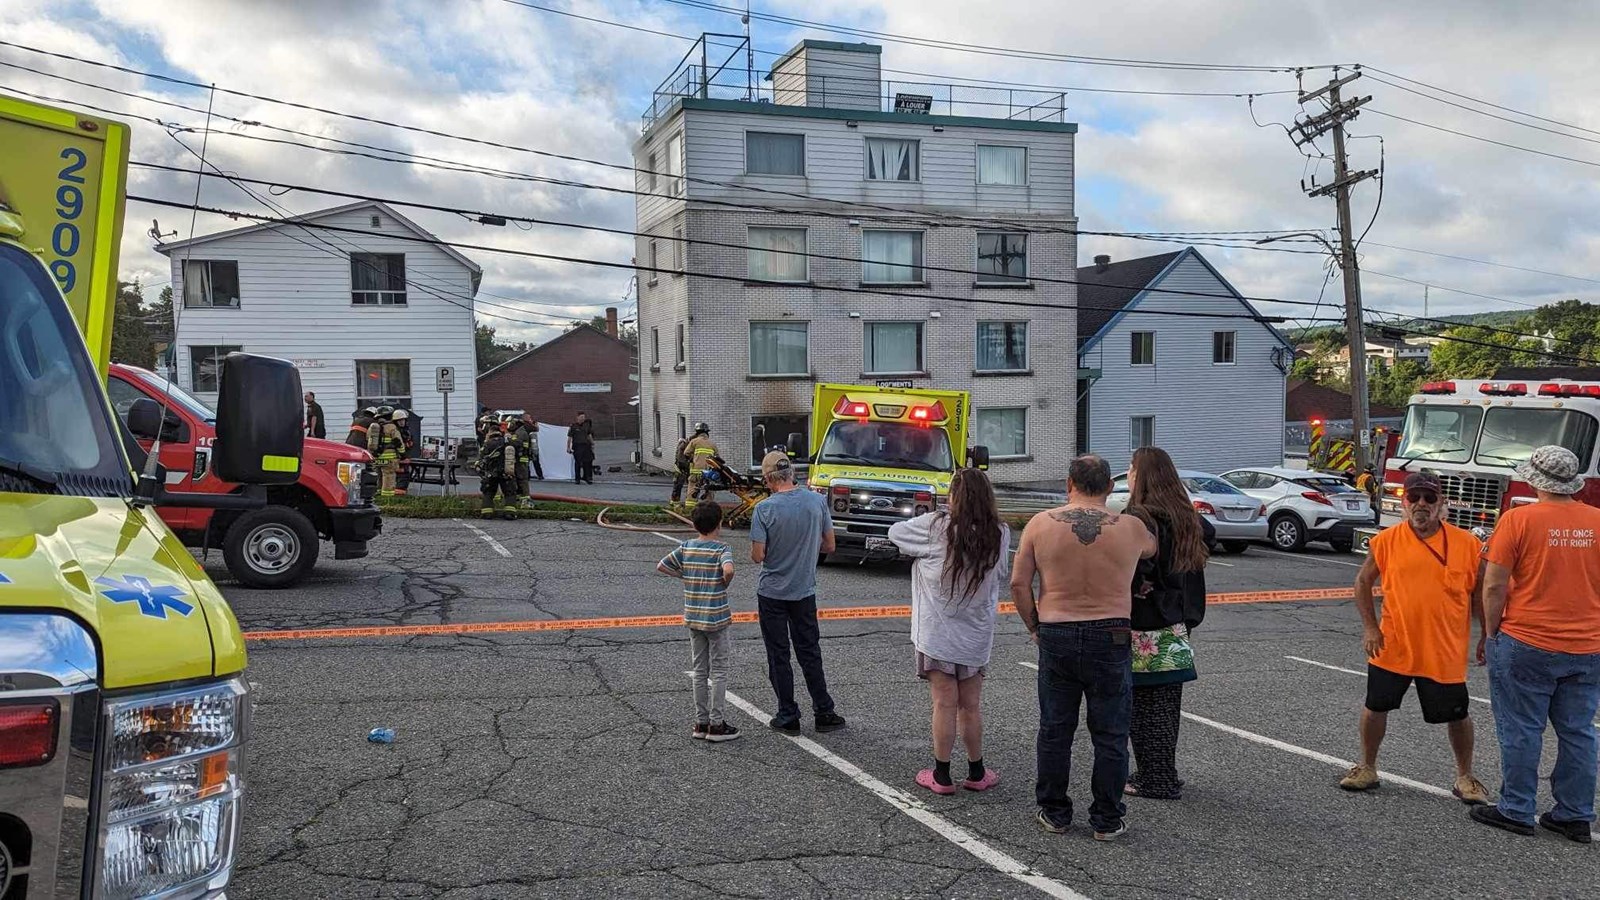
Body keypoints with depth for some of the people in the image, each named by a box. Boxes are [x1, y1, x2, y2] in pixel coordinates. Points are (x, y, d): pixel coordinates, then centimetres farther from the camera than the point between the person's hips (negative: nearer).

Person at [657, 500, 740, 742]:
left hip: (693, 618, 5)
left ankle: (701, 723, 18)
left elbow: (661, 566, 5)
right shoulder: (721, 549, -13)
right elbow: (729, 570, -32)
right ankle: (716, 725, 7)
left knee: (699, 671, 13)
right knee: (719, 672, 4)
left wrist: (685, 575, 11)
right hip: (717, 618, -5)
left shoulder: (685, 548, 3)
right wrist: (725, 584, -12)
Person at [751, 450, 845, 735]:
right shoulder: (817, 501, -6)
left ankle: (788, 717, 14)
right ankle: (824, 713, 19)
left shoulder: (764, 509, -17)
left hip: (772, 593, -3)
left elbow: (757, 556, -16)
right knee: (810, 652, 15)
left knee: (778, 656, 8)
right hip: (805, 591, 3)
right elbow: (829, 545, 1)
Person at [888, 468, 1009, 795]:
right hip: (977, 634, 3)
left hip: (937, 633, -3)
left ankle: (941, 776, 14)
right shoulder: (1000, 534, -6)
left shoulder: (936, 527, -16)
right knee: (971, 706, 14)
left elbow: (895, 532, -2)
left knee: (945, 703, 4)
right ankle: (976, 773, 26)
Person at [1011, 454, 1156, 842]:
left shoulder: (1040, 524, -4)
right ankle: (1107, 820, 16)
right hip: (1111, 639, -1)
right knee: (1110, 736, 10)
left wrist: (1034, 625, 9)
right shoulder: (1130, 528, -4)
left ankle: (1054, 813, 22)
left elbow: (1019, 584, -3)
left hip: (1056, 637, 1)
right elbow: (1154, 549, 19)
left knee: (1055, 731, 13)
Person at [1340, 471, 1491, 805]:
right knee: (1375, 707, 9)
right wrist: (1370, 627, -2)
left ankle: (1465, 777, 30)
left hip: (1445, 652, -1)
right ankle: (1367, 768, 28)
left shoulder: (1466, 543, -5)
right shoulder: (1386, 541, -4)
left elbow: (1479, 593, 3)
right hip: (1392, 649, 1)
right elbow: (1363, 583, 6)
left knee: (1457, 716, 10)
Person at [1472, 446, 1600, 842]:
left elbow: (1494, 586, -12)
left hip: (1527, 646, -4)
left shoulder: (1518, 519, -12)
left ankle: (1516, 811, 12)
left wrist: (1491, 632, 1)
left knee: (1521, 731, 5)